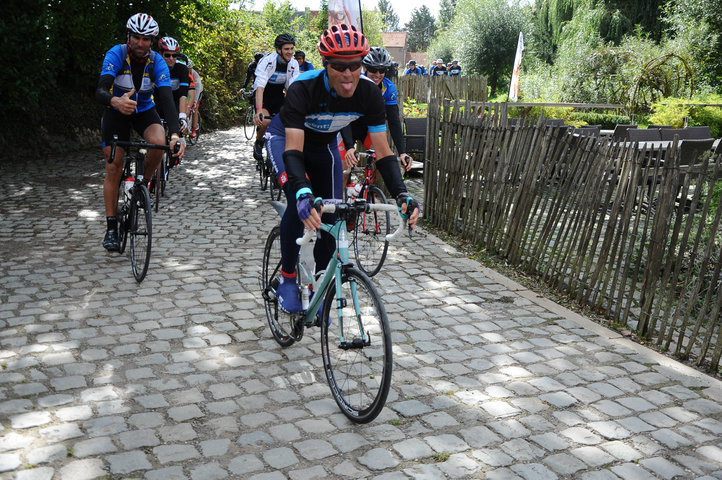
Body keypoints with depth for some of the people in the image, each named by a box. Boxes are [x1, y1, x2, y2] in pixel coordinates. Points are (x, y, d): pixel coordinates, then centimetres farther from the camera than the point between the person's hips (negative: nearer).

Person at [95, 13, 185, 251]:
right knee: (113, 168, -7)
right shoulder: (116, 54, -25)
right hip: (116, 112, -1)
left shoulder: (157, 62, -21)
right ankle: (111, 227, 3)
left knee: (159, 143, -30)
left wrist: (176, 135, -47)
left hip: (145, 111, 1)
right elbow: (100, 90, -37)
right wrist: (116, 101, -62)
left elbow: (167, 99, -32)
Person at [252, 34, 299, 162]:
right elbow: (260, 87, -34)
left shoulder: (294, 64, -12)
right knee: (265, 121, -28)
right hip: (263, 95, -4)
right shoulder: (267, 61, -25)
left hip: (278, 95, 4)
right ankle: (258, 143, 3)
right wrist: (259, 111, -47)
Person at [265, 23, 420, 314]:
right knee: (301, 205, -28)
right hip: (285, 138, -4)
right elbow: (293, 150, -44)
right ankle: (287, 279, -8)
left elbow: (383, 152, -26)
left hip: (324, 145, 4)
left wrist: (402, 194, -41)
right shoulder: (303, 88, -38)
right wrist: (303, 193, -62)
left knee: (332, 217, -2)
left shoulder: (369, 94, -27)